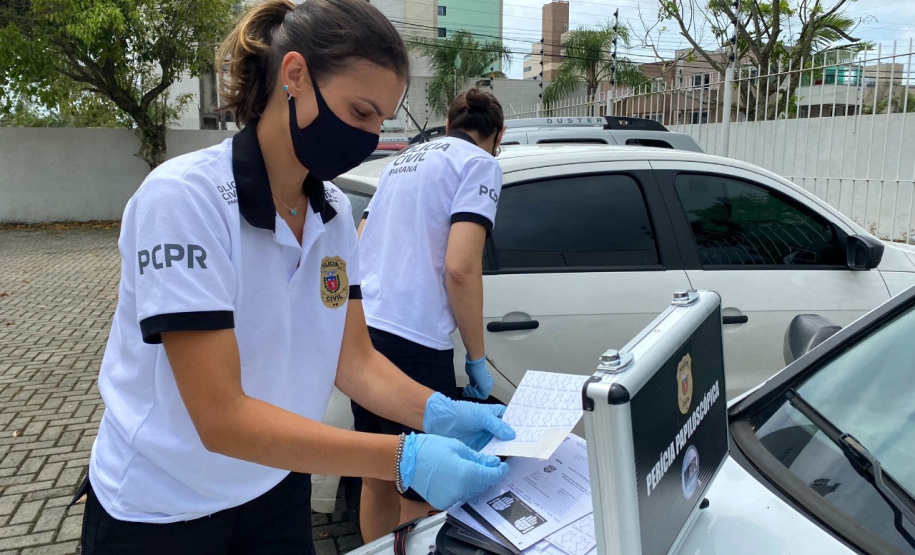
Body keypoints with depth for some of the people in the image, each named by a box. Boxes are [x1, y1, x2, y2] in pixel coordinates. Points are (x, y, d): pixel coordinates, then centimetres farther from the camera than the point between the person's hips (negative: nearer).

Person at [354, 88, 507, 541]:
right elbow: (460, 268, -16)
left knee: (377, 478, 22)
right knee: (421, 495, 6)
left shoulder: (404, 159, 20)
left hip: (362, 332, 8)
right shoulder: (480, 165, -3)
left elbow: (358, 251, 23)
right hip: (412, 342, -8)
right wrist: (477, 358, -6)